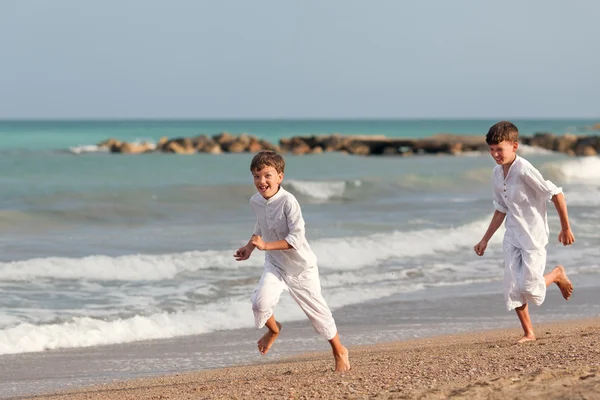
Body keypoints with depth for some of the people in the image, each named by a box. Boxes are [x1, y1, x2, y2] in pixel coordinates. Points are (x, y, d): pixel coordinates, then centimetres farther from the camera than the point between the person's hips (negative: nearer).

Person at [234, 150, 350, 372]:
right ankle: (273, 330, 16)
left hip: (300, 266, -4)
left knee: (316, 309, 6)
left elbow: (296, 238, -31)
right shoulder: (256, 201, -4)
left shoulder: (288, 202, -26)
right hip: (274, 264, 4)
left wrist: (266, 245, -36)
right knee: (260, 302, -19)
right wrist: (249, 247, 9)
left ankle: (339, 351, 28)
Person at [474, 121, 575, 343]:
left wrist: (565, 229, -11)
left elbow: (556, 195, -17)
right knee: (512, 289, 0)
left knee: (529, 287, -9)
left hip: (533, 234, -7)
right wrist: (485, 240, 18)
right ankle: (528, 333, 13)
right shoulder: (497, 174, 4)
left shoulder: (523, 170, -21)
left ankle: (556, 275, 22)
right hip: (512, 236, 7)